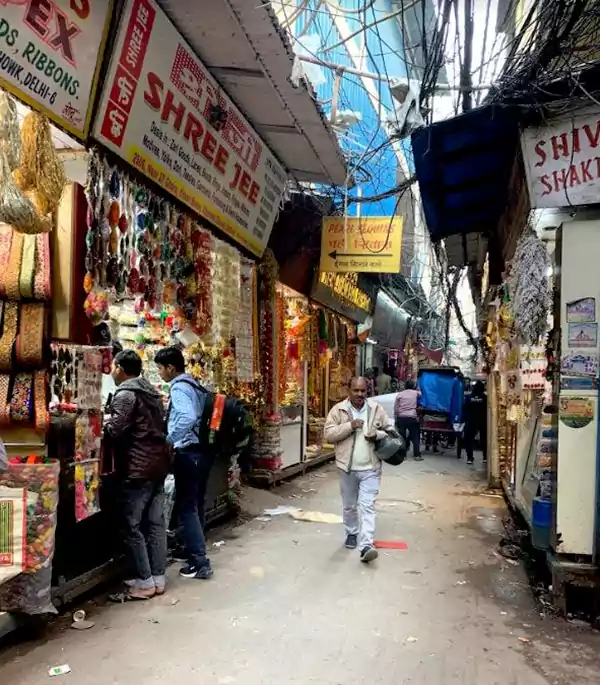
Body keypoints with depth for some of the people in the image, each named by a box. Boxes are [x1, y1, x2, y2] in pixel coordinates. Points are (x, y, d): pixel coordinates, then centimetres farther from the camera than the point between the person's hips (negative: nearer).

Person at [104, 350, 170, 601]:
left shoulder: (126, 393, -11)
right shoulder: (151, 391, 16)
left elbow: (114, 430, -20)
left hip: (137, 467, -9)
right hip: (158, 463, 9)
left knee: (132, 526, -1)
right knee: (155, 523, 11)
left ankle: (144, 583, 3)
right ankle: (157, 578, 17)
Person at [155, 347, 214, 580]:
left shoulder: (179, 388, -13)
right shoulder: (194, 385, 14)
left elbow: (187, 417, -31)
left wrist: (169, 440, -22)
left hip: (188, 453, -9)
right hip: (202, 451, 9)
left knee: (186, 507, -2)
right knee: (196, 505, 17)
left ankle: (199, 562, 0)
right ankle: (197, 554, 28)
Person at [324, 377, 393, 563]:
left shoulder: (377, 409, 0)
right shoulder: (338, 410, -4)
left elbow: (390, 430, 8)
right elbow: (328, 434, -9)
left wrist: (378, 435, -14)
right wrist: (349, 426, -21)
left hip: (370, 468, -1)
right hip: (347, 467, 1)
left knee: (367, 506, -7)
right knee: (349, 505, 16)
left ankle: (366, 545, -10)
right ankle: (351, 533, 37)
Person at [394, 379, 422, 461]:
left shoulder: (399, 395, 8)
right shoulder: (416, 393, 7)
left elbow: (396, 409, 7)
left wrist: (396, 419, 13)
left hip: (401, 418, 1)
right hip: (412, 418, -1)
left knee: (402, 437, 7)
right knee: (415, 436, 6)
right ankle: (417, 455, 3)